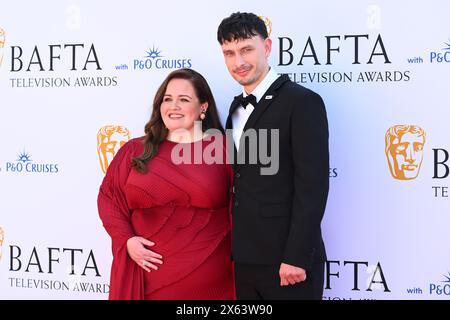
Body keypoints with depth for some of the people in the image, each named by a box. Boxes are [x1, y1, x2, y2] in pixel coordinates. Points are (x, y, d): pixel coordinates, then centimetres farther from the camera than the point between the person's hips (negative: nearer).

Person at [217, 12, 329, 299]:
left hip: (287, 259, -7)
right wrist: (235, 250, 9)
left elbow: (312, 186, -15)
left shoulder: (302, 102, -10)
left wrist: (296, 257, -19)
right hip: (244, 259, 7)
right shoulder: (238, 108, 14)